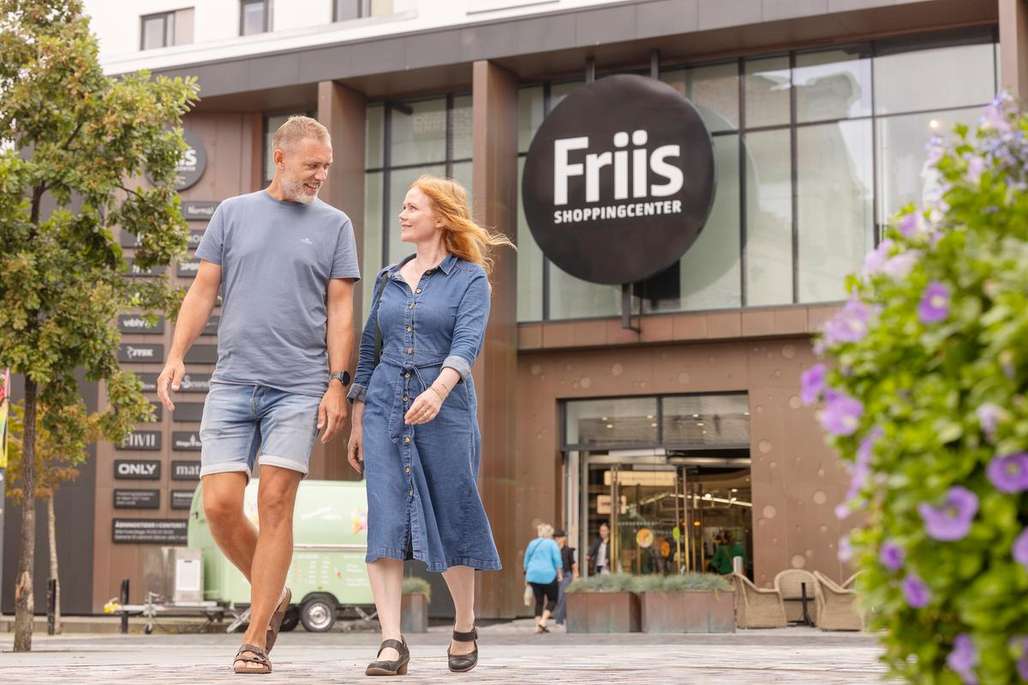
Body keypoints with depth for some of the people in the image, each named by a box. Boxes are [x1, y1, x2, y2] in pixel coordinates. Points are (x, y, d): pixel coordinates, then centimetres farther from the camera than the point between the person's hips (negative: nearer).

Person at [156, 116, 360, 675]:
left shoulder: (334, 225, 8)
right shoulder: (233, 213, 12)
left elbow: (339, 310, 5)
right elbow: (203, 291, 11)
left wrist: (338, 383, -4)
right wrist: (176, 355, -1)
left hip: (299, 388, -2)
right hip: (232, 382, 2)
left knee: (274, 503, -7)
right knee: (219, 504, -5)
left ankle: (255, 638, 0)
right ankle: (273, 594, 20)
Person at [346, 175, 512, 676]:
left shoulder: (470, 278, 1)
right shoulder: (387, 280, 16)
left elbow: (467, 343, -14)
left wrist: (437, 391, -31)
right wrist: (357, 422, 14)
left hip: (445, 409, -4)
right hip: (385, 409, 4)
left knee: (452, 523, 2)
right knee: (384, 522, -10)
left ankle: (464, 629, 23)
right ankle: (391, 643, -13)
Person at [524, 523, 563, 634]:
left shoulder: (532, 543, 13)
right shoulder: (552, 544, -3)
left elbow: (526, 560, 17)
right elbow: (557, 560, -8)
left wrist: (527, 573, 24)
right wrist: (560, 574, -1)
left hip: (533, 576, 5)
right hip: (548, 575, -5)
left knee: (538, 601, 10)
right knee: (552, 600, 6)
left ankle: (538, 625, 3)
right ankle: (543, 622, -11)